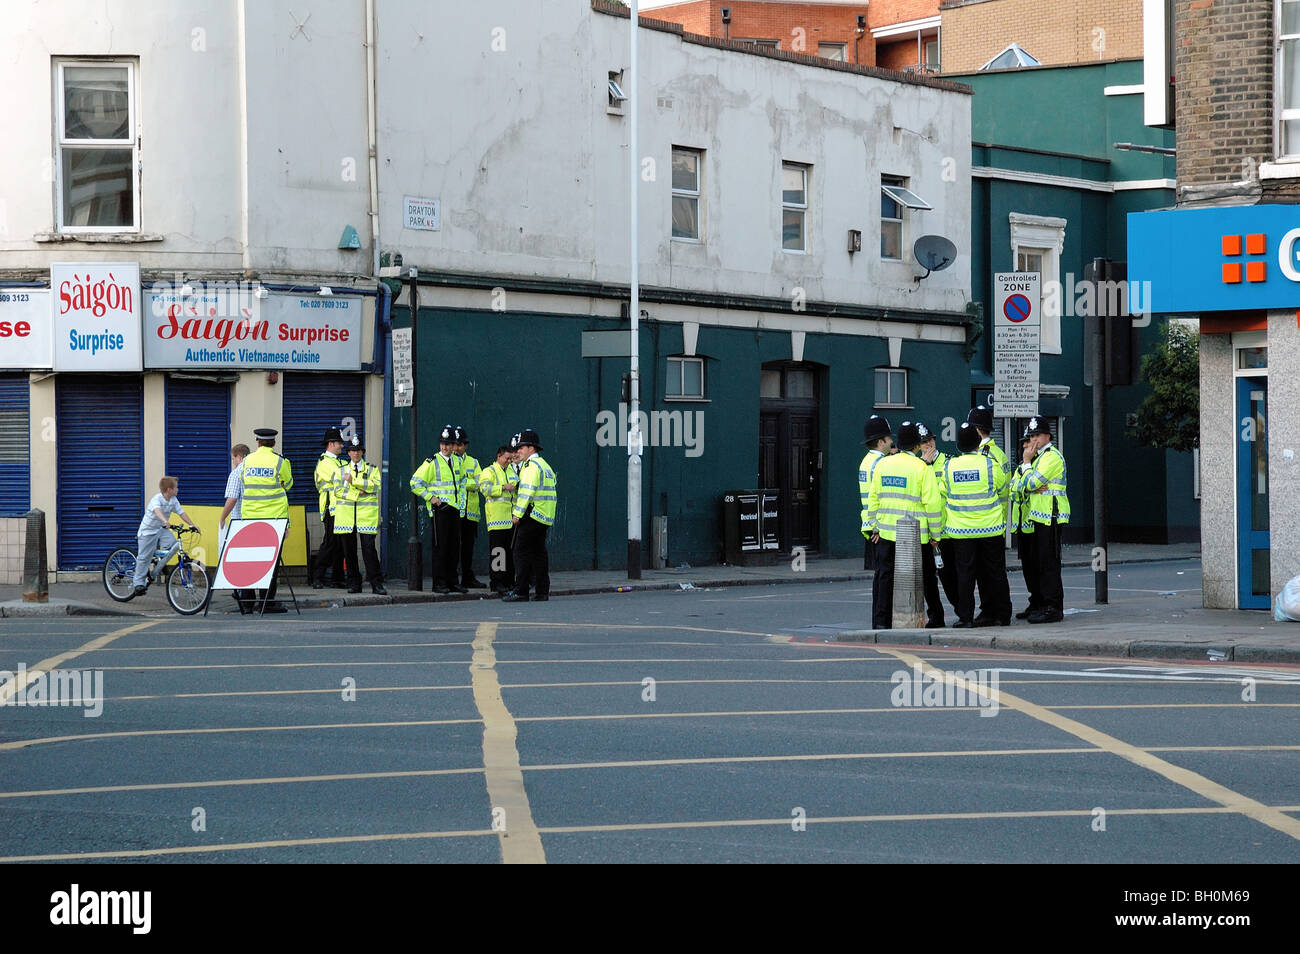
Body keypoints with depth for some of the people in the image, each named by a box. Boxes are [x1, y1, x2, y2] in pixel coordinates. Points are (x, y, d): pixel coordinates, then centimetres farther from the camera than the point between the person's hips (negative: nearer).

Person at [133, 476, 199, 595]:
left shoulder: (173, 500, -2)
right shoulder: (156, 499, -25)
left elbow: (181, 513, 3)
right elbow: (157, 510, -44)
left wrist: (192, 525, -7)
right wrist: (165, 520, -62)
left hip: (162, 529, 6)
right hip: (148, 531, -6)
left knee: (174, 544, -19)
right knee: (144, 557, -3)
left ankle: (160, 567, 3)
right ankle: (138, 582, 8)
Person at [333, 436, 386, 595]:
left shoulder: (372, 469, 11)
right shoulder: (341, 470, 15)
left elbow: (375, 486, -6)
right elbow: (337, 490, 3)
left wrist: (354, 481, -10)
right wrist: (355, 494, -10)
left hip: (367, 514, -2)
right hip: (345, 514, 2)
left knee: (369, 547, -10)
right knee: (349, 550, 2)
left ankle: (376, 583, -9)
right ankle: (354, 583, 9)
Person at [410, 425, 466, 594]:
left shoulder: (456, 462, 13)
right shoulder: (432, 462, -6)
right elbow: (415, 483, -8)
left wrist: (461, 502, 18)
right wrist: (430, 497, -13)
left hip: (454, 509, 6)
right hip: (439, 509, -6)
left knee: (454, 547, 8)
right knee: (440, 547, -6)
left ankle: (451, 581, 16)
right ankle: (439, 583, -2)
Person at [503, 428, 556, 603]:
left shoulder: (531, 466, -11)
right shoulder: (544, 465, 20)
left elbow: (527, 492, -19)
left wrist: (517, 514, -16)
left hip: (532, 516, -9)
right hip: (545, 518, 9)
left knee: (522, 552, -7)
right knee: (539, 552, 10)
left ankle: (520, 592, -9)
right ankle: (542, 591, 9)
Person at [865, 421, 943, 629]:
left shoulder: (882, 465, 5)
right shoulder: (923, 468, -9)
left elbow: (873, 498, 9)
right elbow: (931, 503, -10)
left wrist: (875, 526, 17)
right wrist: (936, 533, -1)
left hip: (886, 532, 3)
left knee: (884, 576, 5)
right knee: (926, 578, 11)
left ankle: (881, 621, -3)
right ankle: (935, 617, 20)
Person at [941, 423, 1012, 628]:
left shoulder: (948, 467, -2)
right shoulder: (990, 464, -6)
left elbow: (942, 496, 8)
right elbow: (1003, 492, 7)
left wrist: (943, 525, 22)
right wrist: (1002, 518, 22)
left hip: (960, 530, 1)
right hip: (990, 527, 0)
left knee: (964, 573, 4)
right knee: (994, 572, 9)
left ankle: (965, 617, 2)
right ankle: (1001, 614, 16)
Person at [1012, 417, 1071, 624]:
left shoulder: (1052, 456, -9)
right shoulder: (1036, 457, 21)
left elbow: (1030, 483, -16)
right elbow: (1014, 488, 12)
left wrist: (1026, 462, -4)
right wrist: (1032, 489, -7)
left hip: (1048, 518, -10)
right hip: (1032, 519, 10)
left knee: (1047, 562, -10)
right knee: (1030, 563, 12)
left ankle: (1054, 608, -9)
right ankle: (1037, 605, 21)